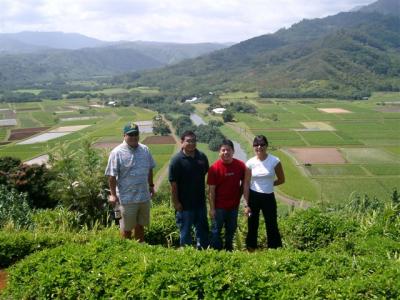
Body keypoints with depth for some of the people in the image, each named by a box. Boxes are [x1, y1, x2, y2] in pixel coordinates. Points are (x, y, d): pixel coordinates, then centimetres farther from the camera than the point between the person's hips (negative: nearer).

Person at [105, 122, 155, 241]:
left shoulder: (145, 150, 6)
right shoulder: (117, 152, -12)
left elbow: (149, 169, 17)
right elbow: (112, 175, -12)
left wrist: (151, 185, 17)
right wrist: (113, 194, -13)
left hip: (144, 196, 5)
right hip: (127, 198, -5)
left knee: (140, 225, 19)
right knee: (127, 228, 7)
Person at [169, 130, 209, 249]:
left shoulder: (202, 157, 0)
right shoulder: (177, 160, -14)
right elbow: (173, 184, -13)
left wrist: (205, 195, 12)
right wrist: (176, 202, -13)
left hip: (200, 202, 5)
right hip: (184, 204, -5)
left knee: (203, 230, 18)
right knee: (185, 231, 10)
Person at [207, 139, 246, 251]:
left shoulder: (240, 165, -8)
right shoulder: (214, 168, -15)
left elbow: (244, 183, 7)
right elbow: (211, 190, -12)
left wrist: (239, 197, 4)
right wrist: (212, 208, -11)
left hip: (234, 205, 3)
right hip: (219, 206, -3)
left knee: (231, 229, 18)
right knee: (216, 230, 6)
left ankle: (229, 249, 36)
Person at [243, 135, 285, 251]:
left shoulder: (275, 161, -7)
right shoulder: (250, 163, -5)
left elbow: (281, 180, 5)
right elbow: (246, 184, -4)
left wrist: (269, 184, 3)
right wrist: (246, 204, -7)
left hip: (269, 197, -1)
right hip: (253, 197, 1)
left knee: (272, 226, 4)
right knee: (252, 226, 11)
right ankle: (251, 251, 25)